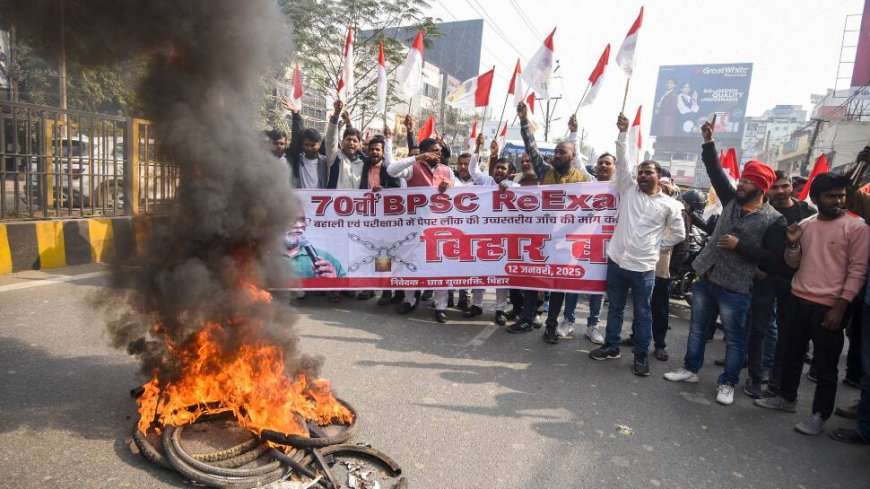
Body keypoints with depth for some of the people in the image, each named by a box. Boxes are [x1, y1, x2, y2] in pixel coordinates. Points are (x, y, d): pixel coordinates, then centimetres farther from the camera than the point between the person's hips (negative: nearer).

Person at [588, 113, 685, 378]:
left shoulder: (669, 204, 0)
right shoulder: (629, 189, 4)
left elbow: (679, 234, 7)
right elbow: (622, 162, -4)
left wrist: (656, 245, 0)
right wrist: (623, 132, -11)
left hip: (643, 267, -2)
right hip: (617, 261, 2)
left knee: (643, 313, 9)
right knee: (615, 307, 15)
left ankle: (641, 355, 22)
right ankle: (611, 346, 29)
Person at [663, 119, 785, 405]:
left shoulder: (773, 220, -9)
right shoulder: (732, 200, 5)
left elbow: (771, 256, -13)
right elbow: (716, 172, 4)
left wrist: (739, 245, -20)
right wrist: (709, 143, -3)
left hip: (735, 288, -5)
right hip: (705, 278, 6)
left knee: (735, 338, 7)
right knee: (697, 328, 16)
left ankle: (728, 384, 20)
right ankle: (691, 369, 31)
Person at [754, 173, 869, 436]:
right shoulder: (805, 225, 8)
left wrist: (840, 307, -15)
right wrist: (793, 244, -7)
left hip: (829, 307, -5)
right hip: (797, 300, 5)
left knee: (825, 364, 5)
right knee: (791, 353, 17)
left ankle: (820, 415, 17)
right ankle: (786, 397, 34)